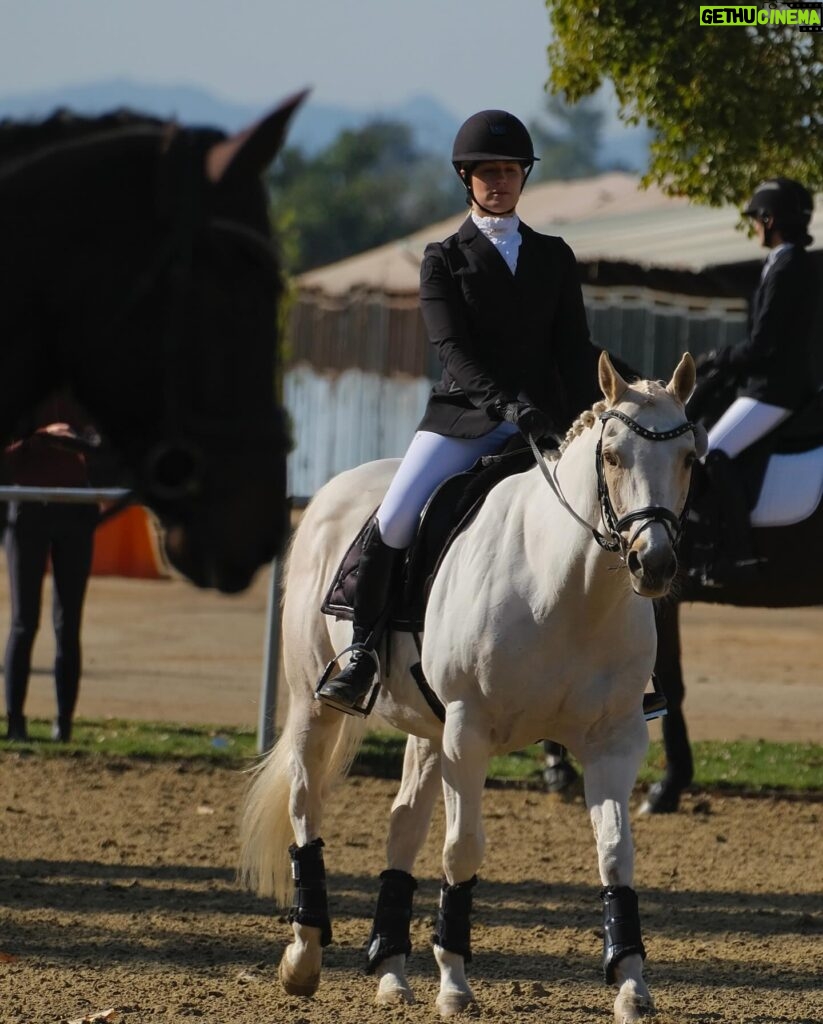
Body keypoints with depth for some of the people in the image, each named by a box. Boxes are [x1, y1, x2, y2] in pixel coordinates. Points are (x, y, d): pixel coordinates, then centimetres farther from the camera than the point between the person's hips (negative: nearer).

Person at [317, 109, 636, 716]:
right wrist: (506, 406, -23)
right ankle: (362, 655, -9)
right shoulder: (445, 259, 7)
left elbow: (574, 350, 9)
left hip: (544, 422, 2)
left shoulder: (554, 257, 15)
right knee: (394, 523, -21)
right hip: (463, 416, -2)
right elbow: (452, 349, -6)